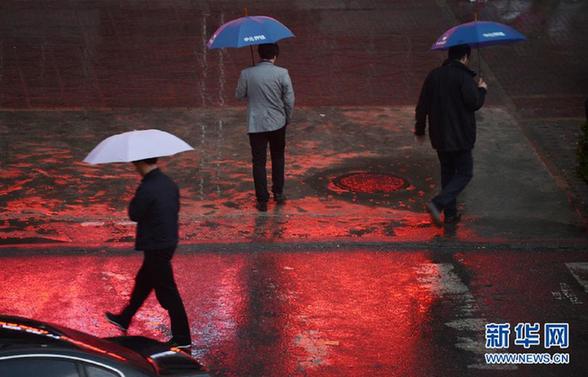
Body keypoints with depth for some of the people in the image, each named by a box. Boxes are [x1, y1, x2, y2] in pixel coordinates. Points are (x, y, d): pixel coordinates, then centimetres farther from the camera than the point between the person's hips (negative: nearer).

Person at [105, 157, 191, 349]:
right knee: (143, 281, 24)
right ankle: (124, 319, 42)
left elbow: (134, 214, -13)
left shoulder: (147, 189, -24)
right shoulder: (170, 184, 2)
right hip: (169, 241, 9)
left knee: (167, 291, 0)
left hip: (155, 246, -9)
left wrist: (134, 200, 0)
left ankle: (182, 338, 7)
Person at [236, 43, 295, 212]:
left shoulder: (246, 74, -10)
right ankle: (278, 193, 26)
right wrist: (288, 118, 10)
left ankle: (262, 200, 6)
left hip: (256, 125, -1)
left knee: (259, 162, 6)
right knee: (278, 158, 21)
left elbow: (239, 95, 2)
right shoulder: (282, 73, -11)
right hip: (277, 123, 1)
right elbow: (289, 99, -6)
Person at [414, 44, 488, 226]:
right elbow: (473, 103, -18)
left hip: (439, 136, 7)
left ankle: (450, 213, 20)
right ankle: (437, 204, -15)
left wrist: (420, 129, 20)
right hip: (460, 136, -7)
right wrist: (482, 90, 2)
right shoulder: (464, 77, -15)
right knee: (464, 173, 2)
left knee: (447, 173, 17)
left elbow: (422, 105, 9)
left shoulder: (434, 75, 6)